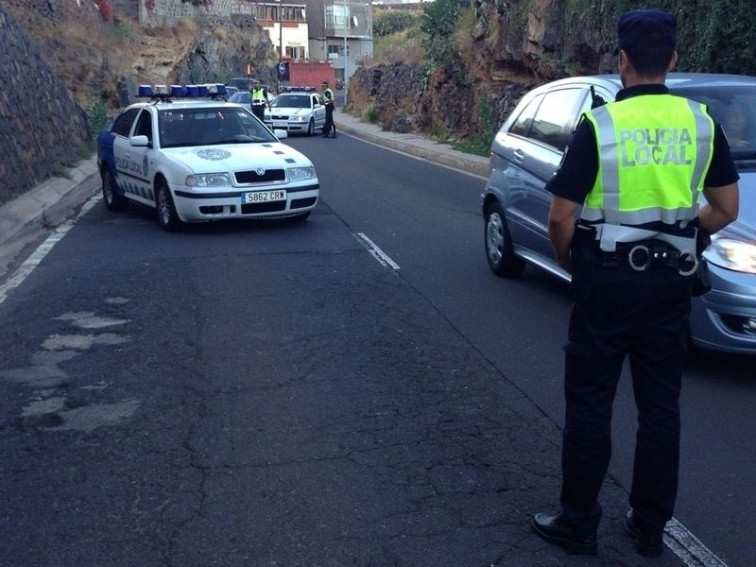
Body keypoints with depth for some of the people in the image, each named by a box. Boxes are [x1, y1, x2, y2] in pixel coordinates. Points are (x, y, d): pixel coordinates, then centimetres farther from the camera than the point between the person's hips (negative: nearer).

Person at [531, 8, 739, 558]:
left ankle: (578, 522, 18)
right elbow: (726, 208, 5)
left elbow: (561, 216, -12)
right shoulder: (701, 122, 1)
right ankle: (650, 525, 24)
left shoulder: (598, 124, -10)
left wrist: (568, 260, 7)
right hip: (670, 278, 4)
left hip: (608, 277, -4)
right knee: (660, 404, 13)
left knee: (589, 402, 7)